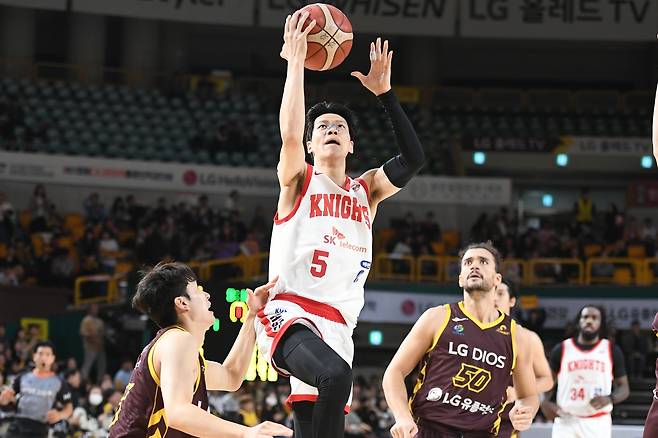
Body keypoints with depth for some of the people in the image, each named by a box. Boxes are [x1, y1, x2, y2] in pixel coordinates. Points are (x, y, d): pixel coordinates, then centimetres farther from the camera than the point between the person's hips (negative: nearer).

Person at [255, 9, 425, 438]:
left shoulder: (366, 190, 19)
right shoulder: (298, 181, 8)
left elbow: (414, 158, 3)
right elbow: (289, 134, -12)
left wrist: (385, 93, 0)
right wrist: (296, 62, -12)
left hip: (337, 327, 5)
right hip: (289, 315, -5)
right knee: (337, 374, -36)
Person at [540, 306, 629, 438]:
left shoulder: (612, 351, 5)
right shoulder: (561, 350, 5)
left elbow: (623, 388, 7)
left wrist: (610, 399, -15)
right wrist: (545, 402, -9)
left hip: (598, 423, 0)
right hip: (566, 421, 0)